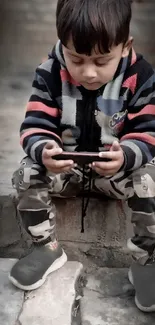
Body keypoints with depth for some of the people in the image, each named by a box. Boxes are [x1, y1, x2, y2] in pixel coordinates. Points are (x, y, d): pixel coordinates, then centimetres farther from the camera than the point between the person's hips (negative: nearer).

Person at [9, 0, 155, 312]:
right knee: (26, 175, -22)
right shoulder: (49, 74, -14)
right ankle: (47, 248, -1)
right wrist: (43, 151, -40)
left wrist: (126, 155, -40)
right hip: (64, 166, 2)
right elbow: (35, 126, -15)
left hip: (119, 167, -1)